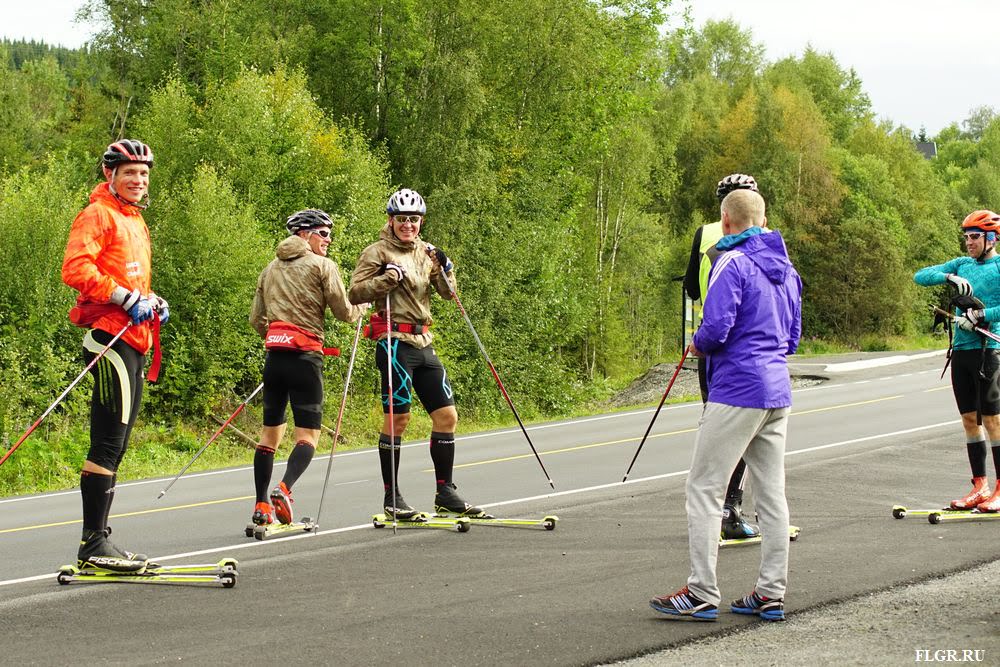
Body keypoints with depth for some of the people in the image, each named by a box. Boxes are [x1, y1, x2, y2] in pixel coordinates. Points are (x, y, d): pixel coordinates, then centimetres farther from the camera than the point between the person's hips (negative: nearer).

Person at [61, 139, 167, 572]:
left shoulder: (136, 219, 23)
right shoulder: (98, 214, -5)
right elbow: (76, 269, -19)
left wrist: (152, 303, 12)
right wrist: (126, 298, -20)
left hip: (134, 339, 10)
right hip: (110, 336, -10)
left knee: (115, 444, 10)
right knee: (108, 442, -12)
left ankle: (99, 543, 14)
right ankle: (93, 544, -10)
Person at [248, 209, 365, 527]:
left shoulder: (270, 269, 17)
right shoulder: (322, 266, -1)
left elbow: (256, 319, 17)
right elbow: (344, 312, -2)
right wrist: (362, 306, 19)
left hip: (274, 356, 6)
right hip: (305, 357, -6)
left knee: (271, 430, 11)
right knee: (308, 433, -4)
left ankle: (261, 506, 7)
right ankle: (284, 488, -28)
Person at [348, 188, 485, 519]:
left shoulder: (426, 252, 16)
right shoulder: (378, 252, -2)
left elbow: (447, 293, 12)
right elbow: (356, 293, -10)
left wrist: (445, 270, -6)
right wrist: (390, 277, -21)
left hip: (424, 343, 7)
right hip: (396, 341, -7)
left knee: (446, 415, 5)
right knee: (398, 418, -6)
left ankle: (445, 493, 12)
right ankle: (391, 497, 2)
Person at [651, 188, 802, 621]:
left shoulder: (732, 264, -11)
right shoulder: (786, 269, 15)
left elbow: (716, 328, -19)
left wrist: (698, 345, 1)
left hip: (737, 391, -8)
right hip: (777, 391, 8)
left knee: (704, 487, -3)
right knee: (771, 492, 9)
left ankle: (701, 593, -5)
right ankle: (771, 594, 11)